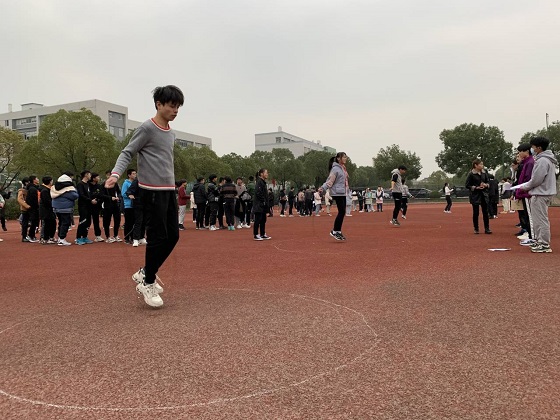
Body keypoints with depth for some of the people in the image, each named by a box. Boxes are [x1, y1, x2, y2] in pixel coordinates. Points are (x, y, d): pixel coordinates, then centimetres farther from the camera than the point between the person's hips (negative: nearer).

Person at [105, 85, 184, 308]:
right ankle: (147, 283, 9)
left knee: (172, 236, 8)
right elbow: (127, 153, -8)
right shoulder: (147, 128, -7)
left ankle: (145, 272, 24)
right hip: (153, 191, -8)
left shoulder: (170, 134, 15)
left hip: (169, 190, 8)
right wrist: (115, 173, -24)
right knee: (158, 237, -6)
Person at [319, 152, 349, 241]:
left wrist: (349, 192, 25)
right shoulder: (335, 169, -11)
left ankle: (338, 231, 15)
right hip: (337, 193, -9)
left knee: (342, 212, 7)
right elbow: (330, 180, -18)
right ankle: (334, 231, -1)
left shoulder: (343, 168, 16)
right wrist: (323, 188, -32)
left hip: (343, 193, 9)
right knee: (341, 212, -10)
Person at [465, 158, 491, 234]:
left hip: (484, 194, 4)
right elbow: (467, 185, -8)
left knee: (485, 212, 2)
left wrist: (486, 185, -7)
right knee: (476, 212, 3)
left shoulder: (484, 173, 5)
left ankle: (487, 228, 6)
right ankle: (476, 229, 14)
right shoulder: (471, 174, -8)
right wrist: (476, 187, -17)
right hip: (475, 195, -4)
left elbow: (488, 182, 15)